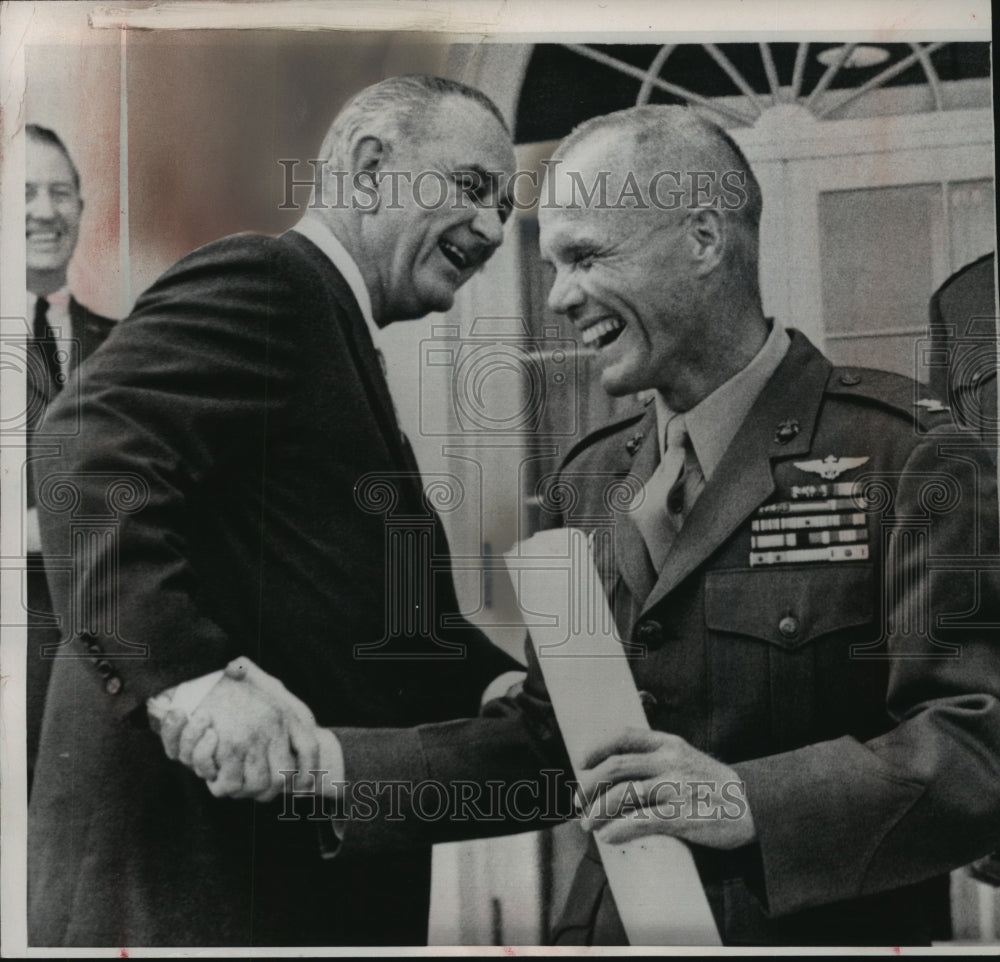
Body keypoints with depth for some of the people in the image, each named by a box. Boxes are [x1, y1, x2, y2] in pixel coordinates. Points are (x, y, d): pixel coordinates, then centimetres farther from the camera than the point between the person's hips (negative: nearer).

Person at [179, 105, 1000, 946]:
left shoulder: (906, 455, -9)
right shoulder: (591, 478, 9)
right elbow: (546, 742, 9)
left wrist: (750, 801, -25)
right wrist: (326, 760, -3)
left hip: (830, 930, -3)